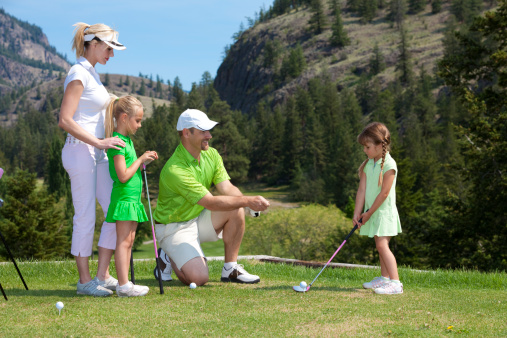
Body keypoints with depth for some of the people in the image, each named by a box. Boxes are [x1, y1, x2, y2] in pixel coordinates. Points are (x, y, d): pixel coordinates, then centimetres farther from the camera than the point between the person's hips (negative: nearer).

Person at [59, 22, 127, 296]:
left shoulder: (91, 73, 15)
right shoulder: (78, 74, -13)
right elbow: (65, 120, -19)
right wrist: (98, 142, -23)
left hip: (97, 152, 9)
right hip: (80, 151, -9)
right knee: (86, 217, -3)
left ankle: (102, 275, 12)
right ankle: (85, 280, 7)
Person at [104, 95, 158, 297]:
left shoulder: (127, 140, 17)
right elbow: (123, 175, -20)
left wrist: (144, 161, 9)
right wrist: (140, 159, -11)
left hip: (132, 198, 10)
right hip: (123, 197, -10)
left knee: (128, 240, 10)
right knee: (123, 241, -10)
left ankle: (124, 284, 13)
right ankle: (123, 285, -10)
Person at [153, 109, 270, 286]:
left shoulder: (211, 155, -2)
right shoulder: (174, 170, -29)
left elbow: (227, 188, -11)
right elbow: (211, 202, -31)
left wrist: (249, 201, -32)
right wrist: (248, 201, -35)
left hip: (199, 219, 7)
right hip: (175, 227, -7)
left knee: (236, 210, -18)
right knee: (198, 278, -25)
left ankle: (230, 269, -6)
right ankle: (169, 259, 8)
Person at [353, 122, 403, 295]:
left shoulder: (389, 165, -17)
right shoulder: (368, 164, 7)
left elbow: (384, 193, -18)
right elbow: (362, 190, 4)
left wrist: (369, 212, -13)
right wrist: (357, 214, -1)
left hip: (384, 211, -8)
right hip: (371, 212, 8)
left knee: (382, 245, -16)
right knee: (380, 245, 15)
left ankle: (395, 283, -18)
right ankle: (384, 278, 27)